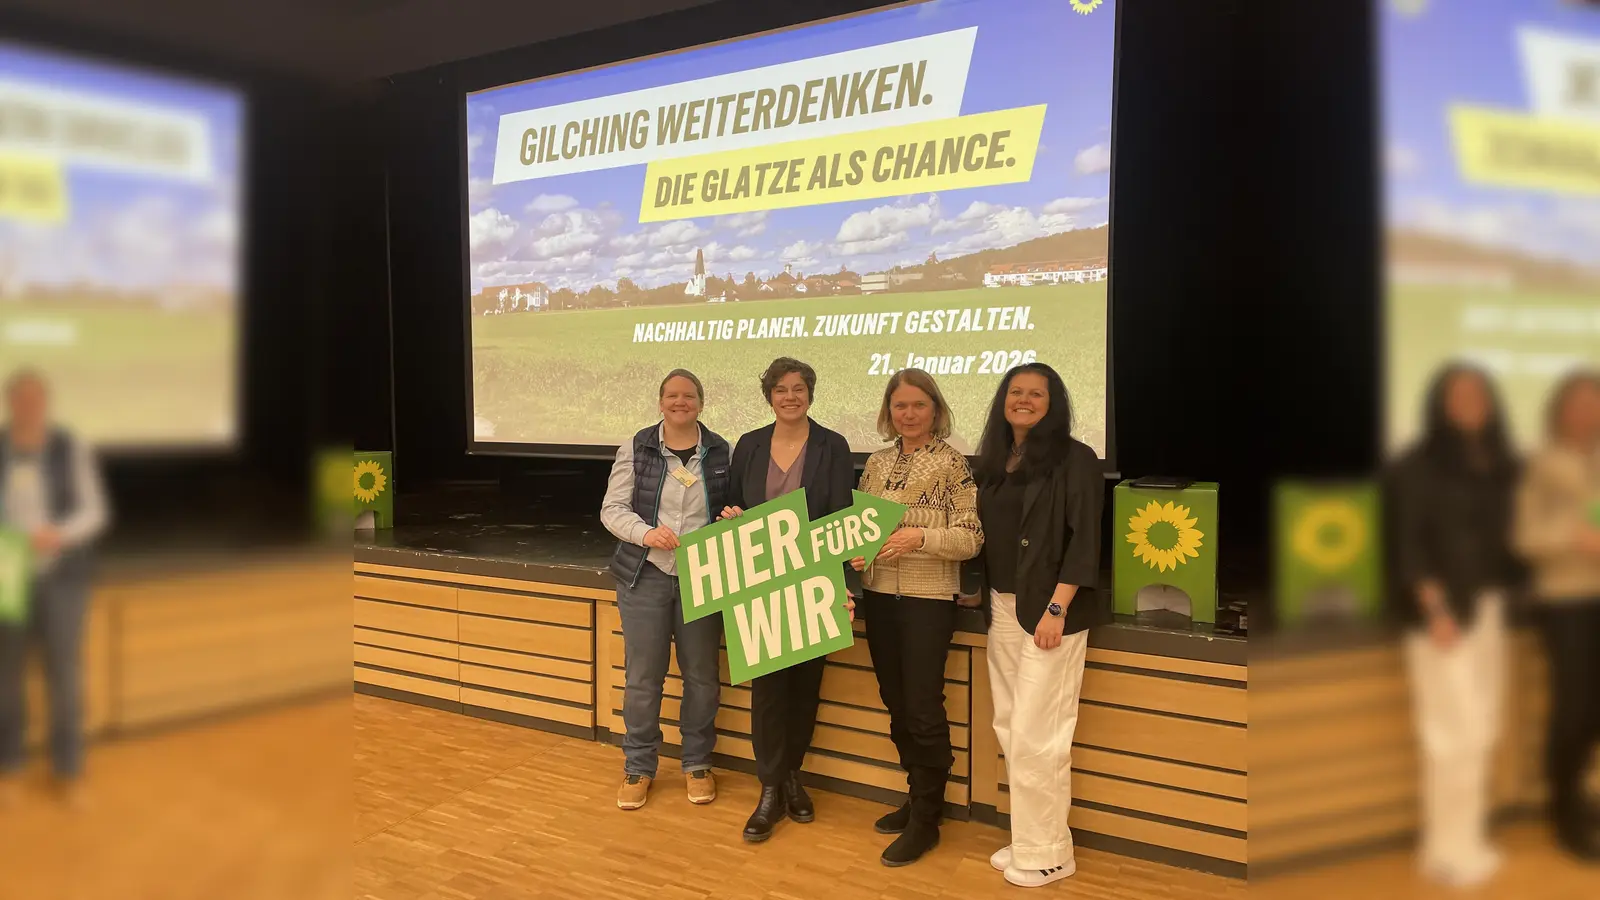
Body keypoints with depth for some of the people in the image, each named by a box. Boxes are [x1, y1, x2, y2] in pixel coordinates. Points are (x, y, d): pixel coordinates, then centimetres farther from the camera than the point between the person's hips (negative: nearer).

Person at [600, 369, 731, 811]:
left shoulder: (721, 451, 2)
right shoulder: (635, 449, -1)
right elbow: (612, 509, -2)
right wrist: (646, 532, -19)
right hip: (645, 576, -1)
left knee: (701, 675, 8)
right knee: (642, 677, 5)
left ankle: (697, 763, 26)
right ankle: (639, 766, 21)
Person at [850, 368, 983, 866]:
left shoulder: (954, 463, -7)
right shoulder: (877, 462, 9)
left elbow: (971, 538, -10)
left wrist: (920, 536, -24)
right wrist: (855, 548, -7)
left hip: (928, 598, -6)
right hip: (878, 594, 6)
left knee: (923, 707, -2)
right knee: (896, 703, 13)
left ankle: (925, 820, 12)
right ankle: (918, 796, 30)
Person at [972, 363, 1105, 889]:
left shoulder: (1074, 459, -7)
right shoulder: (993, 461, 11)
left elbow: (1084, 542, -13)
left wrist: (1056, 609, -19)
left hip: (1049, 608, -7)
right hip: (1002, 608, 7)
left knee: (1036, 734, -5)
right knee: (1009, 729, 10)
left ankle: (1047, 852, 10)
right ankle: (1026, 838, 23)